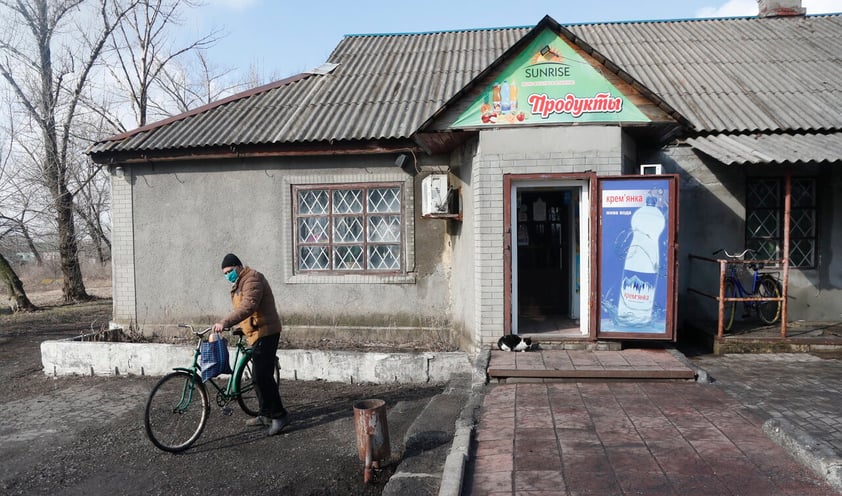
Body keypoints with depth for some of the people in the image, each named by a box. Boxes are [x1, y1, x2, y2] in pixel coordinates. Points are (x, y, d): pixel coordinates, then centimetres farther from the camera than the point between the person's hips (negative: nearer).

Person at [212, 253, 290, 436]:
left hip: (265, 332, -11)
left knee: (262, 375, -12)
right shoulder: (240, 282, 20)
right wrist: (227, 324, 11)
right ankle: (267, 414, 23)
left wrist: (225, 322, -38)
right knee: (259, 376, 14)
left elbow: (248, 307, -30)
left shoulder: (252, 279, -15)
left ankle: (279, 415, -5)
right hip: (256, 333, 11)